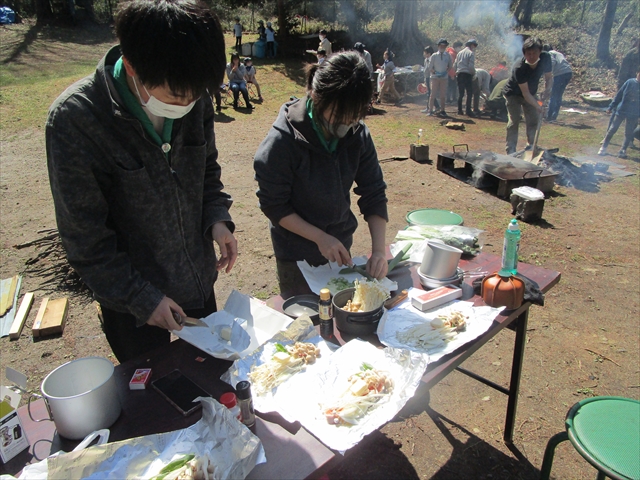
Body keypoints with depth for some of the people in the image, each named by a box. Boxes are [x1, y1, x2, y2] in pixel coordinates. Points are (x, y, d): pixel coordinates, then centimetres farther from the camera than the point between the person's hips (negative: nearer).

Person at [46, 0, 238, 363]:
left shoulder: (195, 99, -11)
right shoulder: (75, 120, -25)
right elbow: (85, 239, -18)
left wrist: (218, 218, -12)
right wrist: (142, 298, -16)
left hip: (200, 279, 4)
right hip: (133, 304, -4)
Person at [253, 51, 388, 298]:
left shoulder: (358, 135, -10)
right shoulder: (282, 141, -23)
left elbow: (373, 194, -6)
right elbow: (273, 206, -17)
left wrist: (378, 249, -16)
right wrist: (320, 238, -22)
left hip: (341, 248, 4)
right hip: (296, 256, -4)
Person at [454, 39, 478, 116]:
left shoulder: (459, 53, 14)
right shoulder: (471, 53, -5)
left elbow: (454, 65, 12)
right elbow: (471, 66, -13)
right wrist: (474, 73, 2)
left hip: (459, 74, 6)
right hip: (467, 74, -6)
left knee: (460, 93, 12)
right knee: (469, 93, -3)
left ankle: (459, 110, 12)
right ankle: (468, 111, -8)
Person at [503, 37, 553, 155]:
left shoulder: (546, 58, -21)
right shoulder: (519, 68, -36)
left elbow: (549, 77, -5)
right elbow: (525, 93, -32)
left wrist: (547, 90, -25)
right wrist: (538, 106, -38)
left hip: (531, 94, 6)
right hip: (513, 94, -6)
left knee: (534, 120, 5)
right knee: (514, 121, -13)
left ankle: (530, 147, 19)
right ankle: (510, 151, -9)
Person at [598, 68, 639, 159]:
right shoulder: (630, 82, -2)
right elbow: (619, 95, 2)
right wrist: (611, 107, 1)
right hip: (621, 110, -1)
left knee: (628, 133, 4)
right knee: (612, 129, 3)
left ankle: (623, 150, 12)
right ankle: (604, 147, 12)